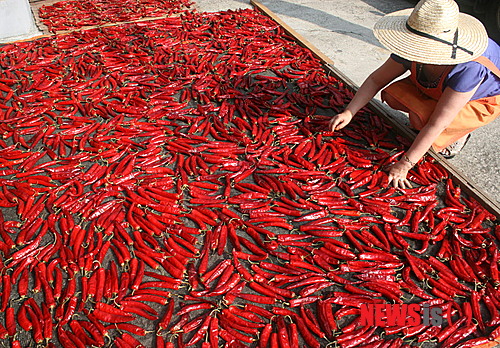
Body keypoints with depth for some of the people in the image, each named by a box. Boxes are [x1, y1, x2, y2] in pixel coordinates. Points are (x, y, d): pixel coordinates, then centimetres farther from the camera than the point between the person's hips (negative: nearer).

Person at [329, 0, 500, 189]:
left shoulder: (467, 70, -43)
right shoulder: (411, 50, -28)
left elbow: (436, 125, -39)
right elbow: (376, 80, -16)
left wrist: (404, 164, -36)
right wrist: (349, 113, -25)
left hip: (482, 101, -5)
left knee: (421, 118, -31)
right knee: (393, 94, -18)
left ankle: (459, 133, 1)